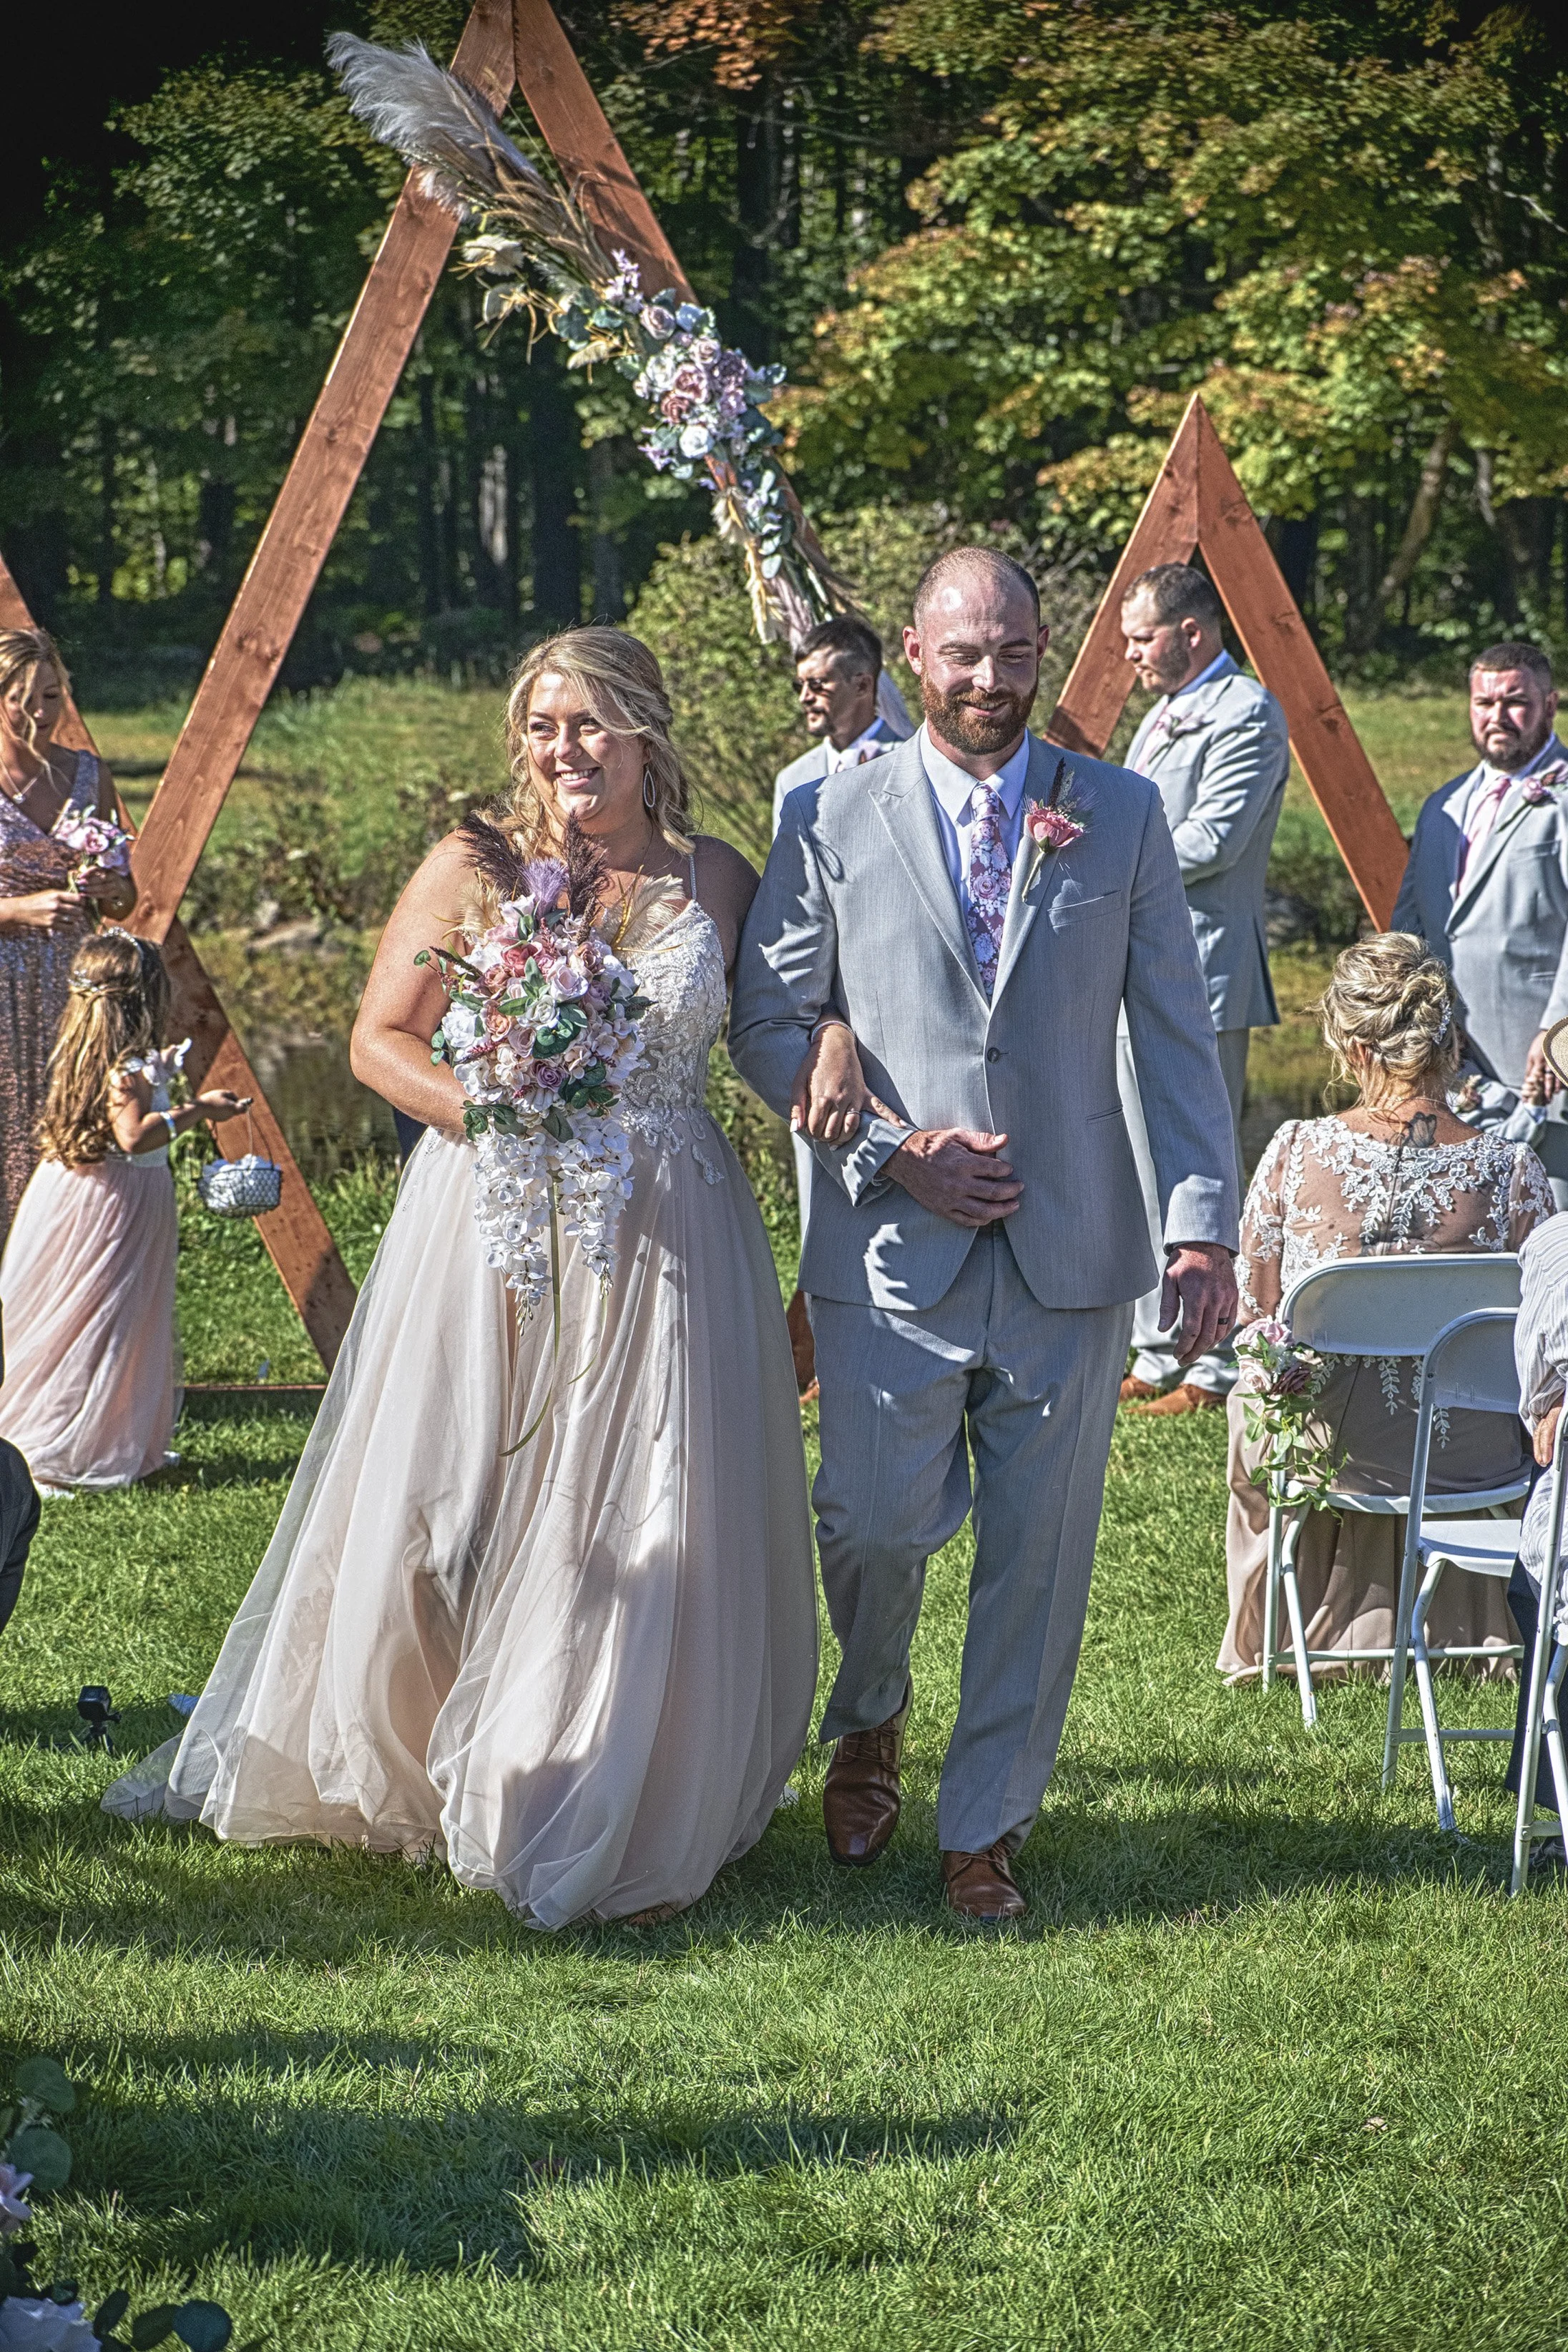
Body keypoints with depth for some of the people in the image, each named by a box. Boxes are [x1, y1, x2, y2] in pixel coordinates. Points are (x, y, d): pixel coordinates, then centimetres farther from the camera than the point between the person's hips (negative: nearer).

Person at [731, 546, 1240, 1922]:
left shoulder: (1122, 815, 6)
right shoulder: (832, 821, 2)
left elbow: (1175, 1033, 5)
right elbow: (767, 1022, 4)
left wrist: (1204, 1225, -3)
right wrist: (890, 1151, -8)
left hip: (1071, 1255, 1)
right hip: (892, 1253, -1)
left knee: (1039, 1554, 4)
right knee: (877, 1523, 1)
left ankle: (986, 1825, 19)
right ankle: (870, 1725, 34)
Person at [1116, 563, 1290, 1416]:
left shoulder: (1245, 715, -10)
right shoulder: (1163, 715, 20)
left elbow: (1209, 843, -19)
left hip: (1200, 972, -10)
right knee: (1146, 1176, 12)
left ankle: (1218, 1368, -4)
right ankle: (1157, 1358, 18)